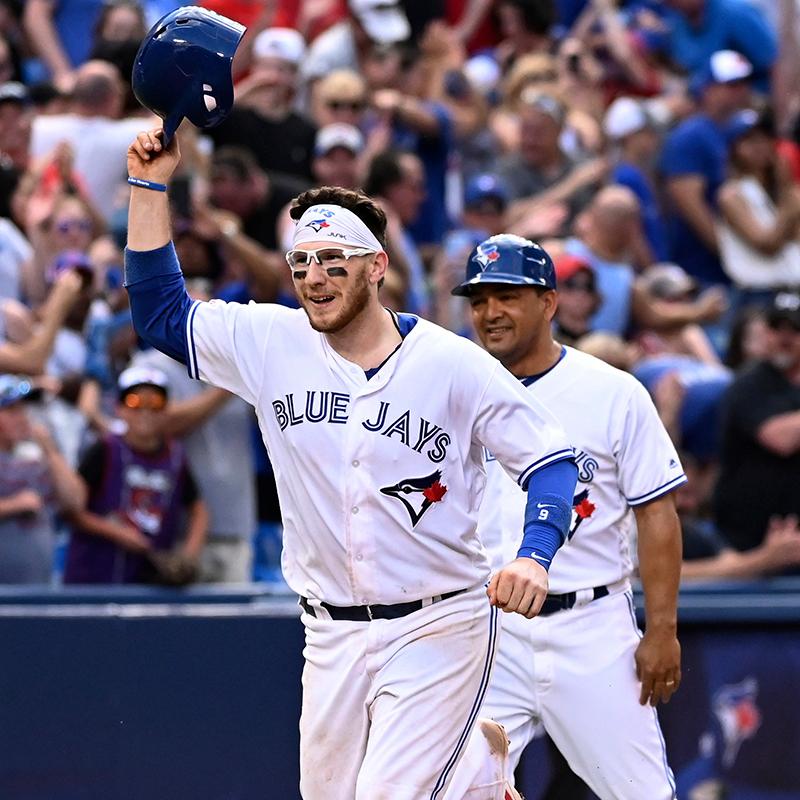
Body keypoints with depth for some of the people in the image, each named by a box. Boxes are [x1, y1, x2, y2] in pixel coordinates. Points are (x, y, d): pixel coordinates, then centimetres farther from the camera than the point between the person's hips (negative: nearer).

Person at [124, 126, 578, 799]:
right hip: (332, 635, 5)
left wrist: (533, 557, -24)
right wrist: (151, 186, 0)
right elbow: (161, 311, 8)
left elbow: (551, 459, -6)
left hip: (436, 629, -5)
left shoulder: (454, 364, -9)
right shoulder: (272, 345, 2)